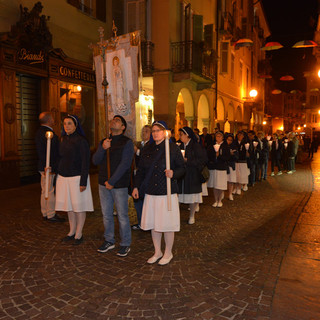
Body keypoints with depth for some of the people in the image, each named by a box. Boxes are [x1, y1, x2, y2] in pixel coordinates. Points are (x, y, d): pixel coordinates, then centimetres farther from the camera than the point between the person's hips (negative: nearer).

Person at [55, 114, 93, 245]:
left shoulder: (81, 141, -10)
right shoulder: (63, 139, 10)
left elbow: (85, 162, -12)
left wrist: (83, 182, -16)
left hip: (77, 177, -6)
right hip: (63, 178, 6)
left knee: (78, 206, 2)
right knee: (69, 205, 12)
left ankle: (79, 234, 14)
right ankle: (72, 231, 25)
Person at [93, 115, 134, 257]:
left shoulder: (127, 142, -5)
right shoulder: (103, 142, 12)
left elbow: (125, 164, -13)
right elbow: (95, 161, 4)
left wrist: (112, 181, -16)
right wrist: (102, 148, -14)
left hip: (119, 185, -5)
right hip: (103, 184, 5)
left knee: (122, 216, 2)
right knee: (106, 214, 13)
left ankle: (125, 244, 16)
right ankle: (109, 241, 29)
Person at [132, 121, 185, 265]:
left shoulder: (173, 148, -5)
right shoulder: (147, 149, 9)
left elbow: (182, 168, -4)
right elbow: (140, 170, 13)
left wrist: (173, 173, -24)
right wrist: (137, 186, 7)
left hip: (167, 193, -5)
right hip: (151, 193, 5)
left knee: (167, 225, 4)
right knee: (153, 224, 12)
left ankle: (168, 253, 24)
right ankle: (157, 252, 30)